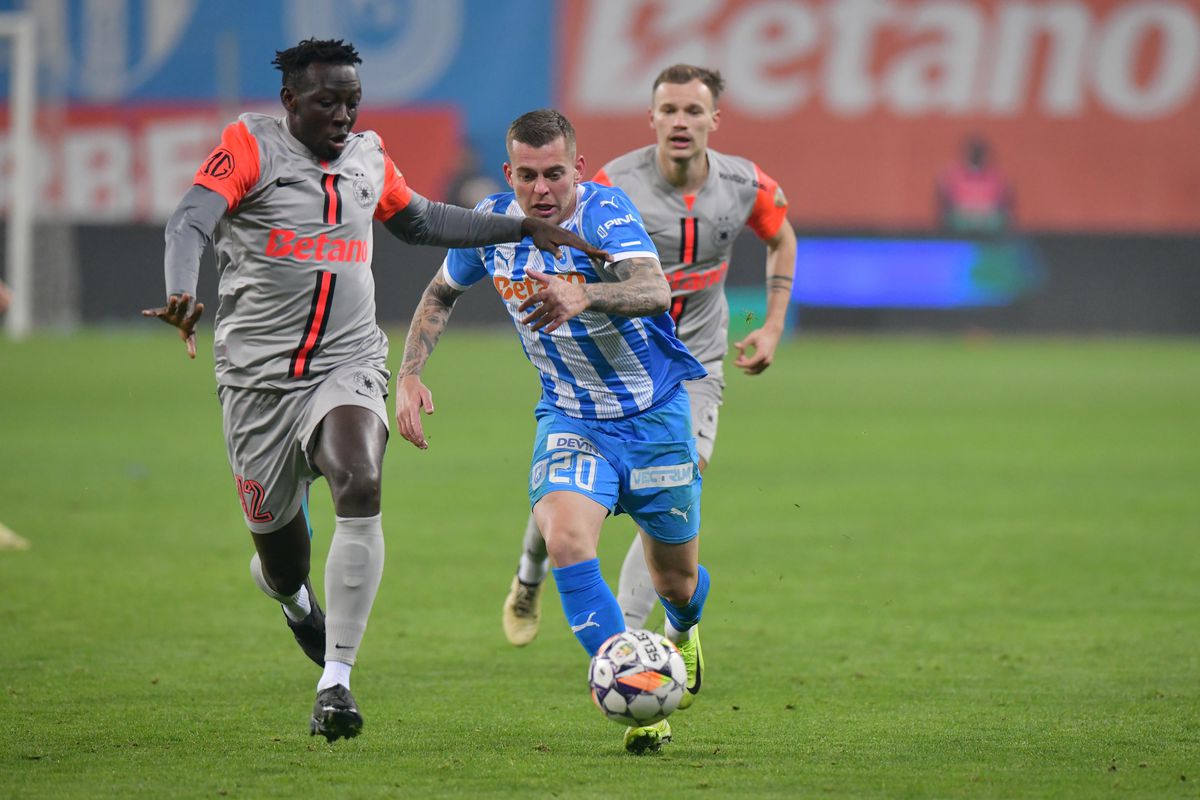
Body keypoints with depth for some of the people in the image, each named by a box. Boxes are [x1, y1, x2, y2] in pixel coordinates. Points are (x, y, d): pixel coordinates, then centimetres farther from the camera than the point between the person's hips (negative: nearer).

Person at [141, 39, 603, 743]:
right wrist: (182, 295, -41)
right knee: (277, 540, 6)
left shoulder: (368, 156, 10)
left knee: (361, 487, -27)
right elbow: (191, 222, -21)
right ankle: (289, 591, 50)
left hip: (349, 367, 2)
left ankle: (335, 683, -22)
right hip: (261, 374, -2)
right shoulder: (251, 147, -6)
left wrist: (526, 228, 24)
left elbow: (422, 222, 29)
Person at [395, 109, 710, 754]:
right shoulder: (491, 224, -9)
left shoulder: (604, 212, -24)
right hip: (569, 418, 2)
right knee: (564, 538, -27)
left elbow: (655, 290, -43)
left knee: (675, 580, 12)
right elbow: (441, 293, 12)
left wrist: (582, 296, -61)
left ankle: (683, 630, 51)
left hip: (654, 416, -2)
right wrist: (409, 375, -1)